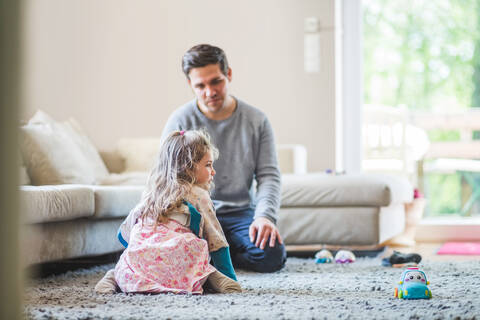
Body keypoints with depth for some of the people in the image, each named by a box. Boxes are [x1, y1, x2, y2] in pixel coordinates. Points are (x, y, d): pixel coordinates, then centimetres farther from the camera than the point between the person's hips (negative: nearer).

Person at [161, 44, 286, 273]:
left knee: (272, 256, -27)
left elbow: (268, 175, 1)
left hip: (241, 212, 1)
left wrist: (265, 216, -18)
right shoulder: (180, 121, -1)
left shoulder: (256, 121, 3)